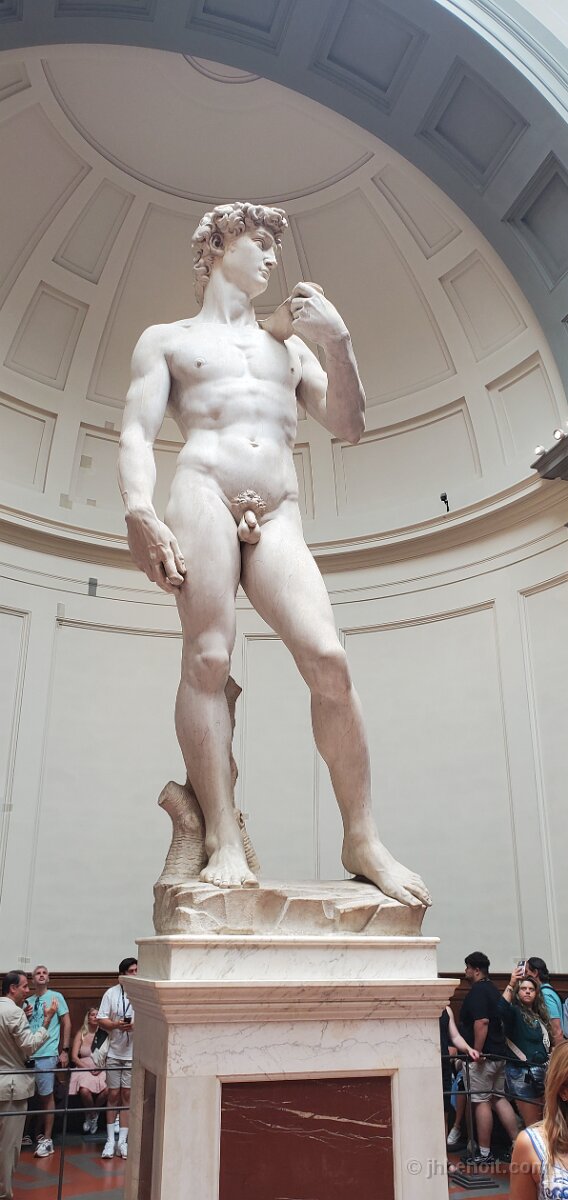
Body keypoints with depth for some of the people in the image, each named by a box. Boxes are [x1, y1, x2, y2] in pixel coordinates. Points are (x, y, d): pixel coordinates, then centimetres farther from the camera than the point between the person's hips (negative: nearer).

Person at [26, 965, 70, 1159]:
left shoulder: (56, 997, 0)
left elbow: (66, 1023, 0)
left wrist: (65, 1050, -6)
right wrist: (24, 1016, -5)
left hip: (46, 1054, -4)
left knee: (46, 1096, 0)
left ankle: (47, 1139, 8)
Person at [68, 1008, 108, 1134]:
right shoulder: (81, 1034, 10)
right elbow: (74, 1057, 2)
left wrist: (100, 1068, -14)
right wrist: (89, 1068, -11)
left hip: (102, 1070, 0)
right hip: (83, 1068, 0)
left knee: (106, 1090, -31)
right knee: (84, 1090, -33)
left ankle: (93, 1113, 1)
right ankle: (91, 1115, 0)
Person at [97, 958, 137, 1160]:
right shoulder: (111, 993, -2)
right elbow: (101, 1019, -1)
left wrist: (136, 1026, -20)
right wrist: (116, 1025, -19)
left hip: (135, 1054, -1)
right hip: (115, 1052, 1)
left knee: (127, 1095, 7)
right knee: (113, 1095, 7)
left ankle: (122, 1140, 17)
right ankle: (110, 1140, 18)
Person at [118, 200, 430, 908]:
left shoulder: (289, 343, 31)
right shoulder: (166, 338, 20)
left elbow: (348, 427, 22)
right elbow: (137, 432, 5)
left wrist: (337, 342, 9)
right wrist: (139, 512, -15)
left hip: (277, 517, 3)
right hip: (203, 494, -2)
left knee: (328, 660, -15)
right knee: (208, 658, -17)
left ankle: (362, 841, -10)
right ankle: (223, 841, -15)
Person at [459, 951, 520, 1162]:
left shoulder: (477, 991, -15)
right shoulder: (493, 989, 14)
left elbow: (482, 1022, -25)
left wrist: (477, 1052, -22)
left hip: (483, 1055, -9)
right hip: (500, 1053, 9)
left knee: (481, 1101, -2)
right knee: (499, 1099, 15)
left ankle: (484, 1153, 3)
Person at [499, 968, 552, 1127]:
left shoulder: (540, 1015, 16)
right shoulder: (514, 1012, -5)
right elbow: (502, 1008, -28)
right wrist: (511, 984, -37)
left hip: (542, 1071, 6)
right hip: (522, 1072, -6)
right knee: (532, 1123, -5)